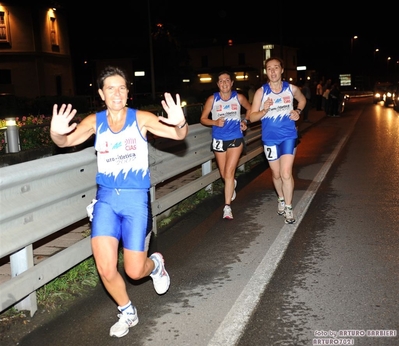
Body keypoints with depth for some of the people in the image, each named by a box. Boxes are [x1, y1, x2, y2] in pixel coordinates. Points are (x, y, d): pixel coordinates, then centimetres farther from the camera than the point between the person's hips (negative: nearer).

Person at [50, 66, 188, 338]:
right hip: (106, 198, 2)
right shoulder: (94, 121, 3)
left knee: (135, 271, 1)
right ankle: (128, 313, 23)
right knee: (106, 269, -7)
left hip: (136, 198, -2)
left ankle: (155, 263, 39)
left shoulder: (141, 118, -3)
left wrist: (180, 123, -36)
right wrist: (56, 134, -31)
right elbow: (67, 141, -7)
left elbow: (178, 135, -12)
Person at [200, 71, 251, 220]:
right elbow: (203, 119, -1)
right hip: (219, 140, 2)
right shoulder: (212, 99, -7)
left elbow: (250, 109, 16)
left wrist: (245, 121, 1)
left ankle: (227, 207, -5)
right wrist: (215, 122, -19)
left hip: (236, 139, -1)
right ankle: (232, 185, 51)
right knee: (224, 174, 15)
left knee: (229, 173, -11)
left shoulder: (239, 97, -4)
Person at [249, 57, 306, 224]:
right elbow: (252, 117, -6)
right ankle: (281, 199, 39)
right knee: (276, 174, 14)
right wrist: (264, 110, -25)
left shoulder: (292, 89, -3)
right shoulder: (261, 92, -8)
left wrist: (298, 111, 1)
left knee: (286, 173, -11)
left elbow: (302, 100, 20)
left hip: (288, 136, -1)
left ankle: (288, 208, 4)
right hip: (270, 138, 1)